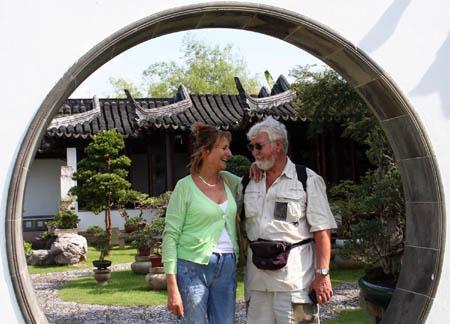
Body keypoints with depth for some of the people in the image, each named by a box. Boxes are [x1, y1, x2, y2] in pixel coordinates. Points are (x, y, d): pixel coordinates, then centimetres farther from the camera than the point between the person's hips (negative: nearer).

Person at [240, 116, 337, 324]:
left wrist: (322, 274, -12)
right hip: (257, 279, 5)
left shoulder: (308, 180, 0)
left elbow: (322, 231, -6)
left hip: (294, 278, -5)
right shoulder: (248, 183, 14)